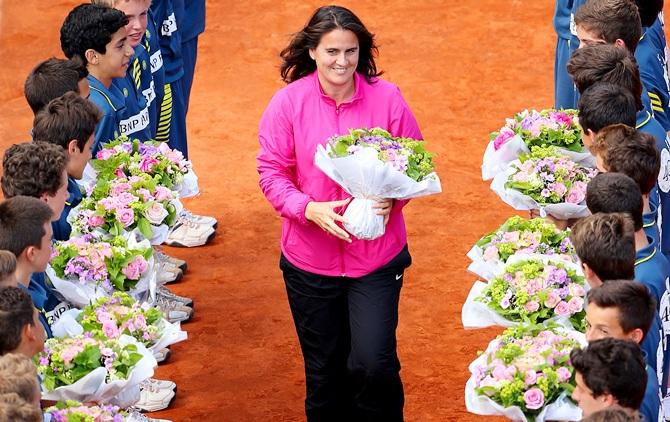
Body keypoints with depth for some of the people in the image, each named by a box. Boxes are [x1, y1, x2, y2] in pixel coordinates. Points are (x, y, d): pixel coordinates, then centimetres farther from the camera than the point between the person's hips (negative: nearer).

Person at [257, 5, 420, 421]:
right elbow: (272, 171, -4)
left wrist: (391, 198, -17)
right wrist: (310, 209, -20)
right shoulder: (289, 101, -6)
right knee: (325, 370, 15)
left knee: (373, 363, -10)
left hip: (376, 257, -1)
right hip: (310, 258, 1)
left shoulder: (387, 98, -6)